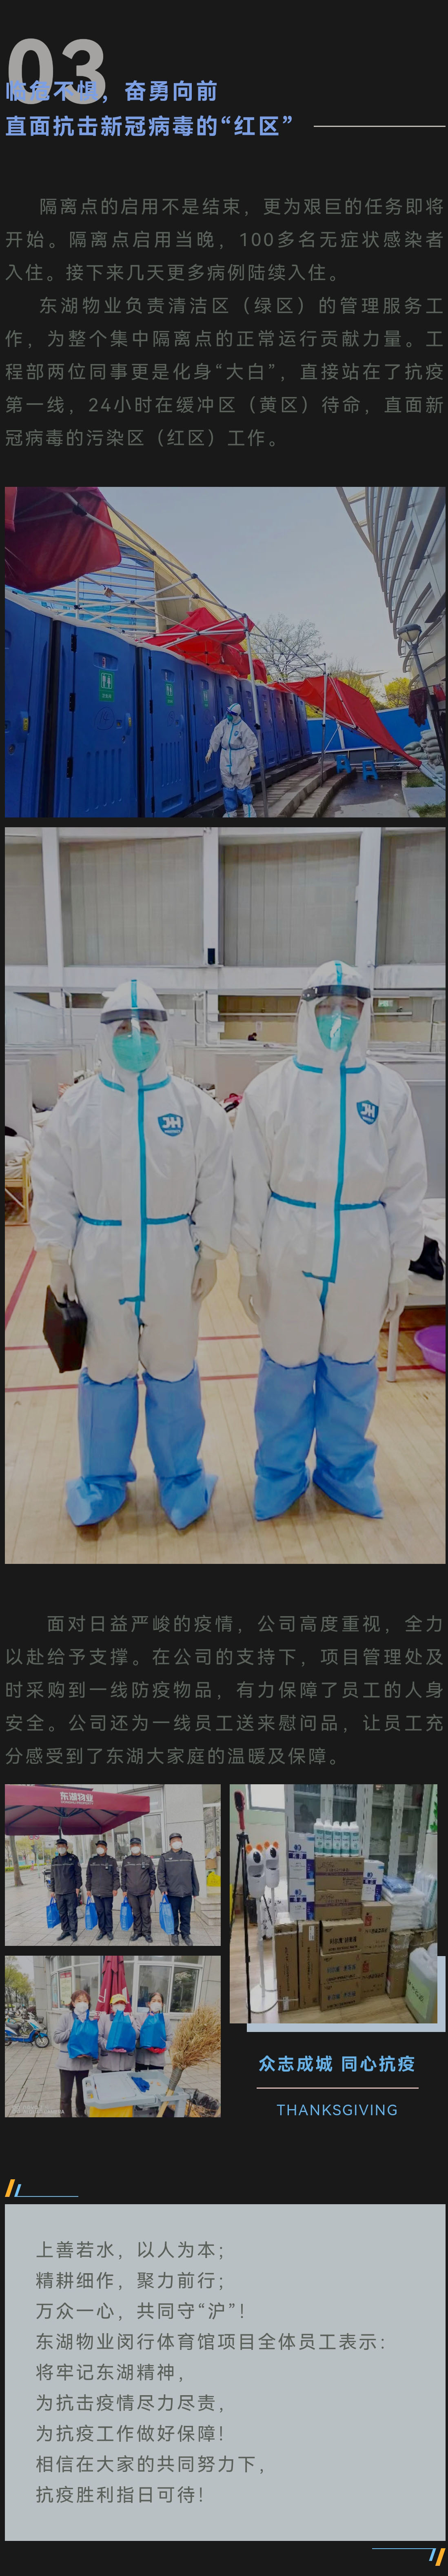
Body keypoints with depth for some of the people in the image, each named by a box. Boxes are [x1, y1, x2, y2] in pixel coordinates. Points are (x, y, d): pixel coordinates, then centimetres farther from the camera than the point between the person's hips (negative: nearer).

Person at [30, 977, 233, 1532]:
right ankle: (103, 1481, 29)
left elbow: (216, 1185, 0)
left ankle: (180, 1478, 28)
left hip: (173, 1265, 0)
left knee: (173, 1374, 11)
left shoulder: (195, 1107, -4)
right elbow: (53, 1187, 0)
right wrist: (59, 1258, -1)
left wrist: (209, 1253, -1)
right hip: (99, 1264, 1)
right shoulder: (76, 1106, -3)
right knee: (105, 1376, 12)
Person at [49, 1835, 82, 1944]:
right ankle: (65, 1931, 20)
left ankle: (73, 1932, 10)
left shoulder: (73, 1859, -3)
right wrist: (53, 1890, 12)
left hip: (71, 1892, -4)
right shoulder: (55, 1860, 8)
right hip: (59, 1893, 4)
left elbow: (78, 1874, -3)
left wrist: (78, 1887, -9)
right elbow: (53, 1877, 14)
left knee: (72, 1913, 1)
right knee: (62, 1913, 10)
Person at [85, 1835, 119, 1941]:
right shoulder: (92, 1861, 6)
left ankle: (109, 1931, 13)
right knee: (100, 1912, 8)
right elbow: (89, 1876, 11)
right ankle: (102, 1930, 18)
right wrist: (88, 1889, 8)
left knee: (108, 1912, 4)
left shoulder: (111, 1861, -2)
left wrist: (115, 1888, -8)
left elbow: (116, 1876, -1)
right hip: (96, 1892, 3)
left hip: (108, 1892, -2)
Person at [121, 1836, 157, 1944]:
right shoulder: (126, 1861, 4)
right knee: (136, 1914, 8)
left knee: (146, 1913, 2)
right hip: (132, 1893, 2)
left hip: (145, 1893, -1)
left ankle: (147, 1933, 12)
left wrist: (153, 1888, 2)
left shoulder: (147, 1859, 0)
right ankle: (137, 1932, 19)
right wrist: (124, 1890, 8)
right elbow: (123, 1876, 10)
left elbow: (152, 1875, 5)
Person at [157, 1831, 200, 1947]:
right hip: (172, 1893, -2)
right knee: (173, 1915, 7)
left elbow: (194, 1875, 12)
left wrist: (196, 1891, 10)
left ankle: (186, 1934, 20)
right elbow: (161, 1874, -1)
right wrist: (163, 1889, -11)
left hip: (187, 1894, 2)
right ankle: (174, 1934, 21)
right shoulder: (165, 1857, 2)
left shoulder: (189, 1857, 9)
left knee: (186, 1916, 7)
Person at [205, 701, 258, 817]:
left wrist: (252, 760, -12)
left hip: (240, 760, -5)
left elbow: (251, 744, -9)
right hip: (226, 758, 5)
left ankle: (249, 809, 10)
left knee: (242, 784, -3)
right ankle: (231, 811, 16)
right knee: (228, 785, 7)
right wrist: (210, 752, 6)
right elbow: (216, 738, 7)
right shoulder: (224, 724, 0)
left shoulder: (243, 727, -11)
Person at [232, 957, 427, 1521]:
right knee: (286, 1369, 11)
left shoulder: (390, 1090, -1)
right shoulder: (271, 1088, -5)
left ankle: (345, 1470, 32)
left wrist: (400, 1265, 3)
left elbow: (406, 1184, 3)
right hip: (289, 1254, -1)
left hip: (363, 1255, 1)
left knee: (352, 1371, 14)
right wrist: (249, 1263, -1)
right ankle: (280, 1474, 28)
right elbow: (250, 1183, -2)